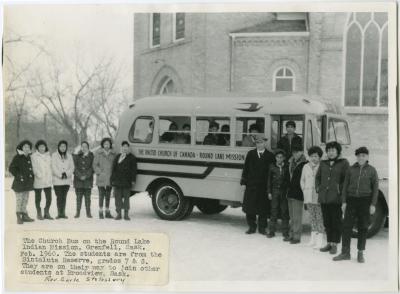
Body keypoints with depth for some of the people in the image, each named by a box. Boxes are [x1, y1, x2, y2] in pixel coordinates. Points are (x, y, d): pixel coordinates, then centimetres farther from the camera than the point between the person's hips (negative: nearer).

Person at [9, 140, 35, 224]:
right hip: (19, 183, -7)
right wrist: (18, 176, -16)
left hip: (28, 182, 7)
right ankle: (19, 217, 2)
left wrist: (32, 176, 10)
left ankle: (24, 216, 19)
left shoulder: (29, 157, 12)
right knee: (19, 200, -4)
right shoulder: (17, 157, -9)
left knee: (25, 200, 12)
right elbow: (11, 168, -11)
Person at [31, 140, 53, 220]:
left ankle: (46, 213, 19)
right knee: (38, 198, 7)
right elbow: (34, 167, -9)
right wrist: (38, 174, -21)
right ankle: (39, 213, 20)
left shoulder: (48, 155, 13)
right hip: (38, 181, -4)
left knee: (49, 198, 4)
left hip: (48, 181, 4)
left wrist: (51, 175, 7)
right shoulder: (34, 156, -2)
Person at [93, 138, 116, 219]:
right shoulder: (98, 154, 2)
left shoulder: (113, 154, 7)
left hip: (110, 178, 2)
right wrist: (99, 172, -7)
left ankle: (107, 212, 14)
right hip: (101, 178, -2)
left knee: (108, 195, 7)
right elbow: (95, 164, 3)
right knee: (101, 195, -4)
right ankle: (101, 212, 4)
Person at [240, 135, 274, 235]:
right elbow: (246, 167, 9)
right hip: (251, 185, 2)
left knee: (263, 208, 3)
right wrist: (244, 180, 1)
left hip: (264, 185, -2)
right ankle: (252, 227, 16)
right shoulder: (250, 154, 10)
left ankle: (262, 227, 15)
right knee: (250, 206, 4)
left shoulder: (270, 156, 3)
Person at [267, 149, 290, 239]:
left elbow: (289, 180, 1)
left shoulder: (287, 167, 0)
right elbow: (269, 180, 8)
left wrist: (288, 191, -6)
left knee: (284, 211, 1)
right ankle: (272, 231, 11)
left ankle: (285, 232, 9)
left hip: (284, 191, -1)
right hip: (275, 190, 1)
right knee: (274, 211, 3)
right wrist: (269, 192, 4)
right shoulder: (272, 166, 5)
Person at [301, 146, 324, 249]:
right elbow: (302, 180, 21)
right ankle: (313, 238, 22)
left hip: (319, 197, -6)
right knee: (312, 218, 13)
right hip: (308, 197, 6)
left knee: (319, 218, -3)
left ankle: (319, 240, 1)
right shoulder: (306, 167, 9)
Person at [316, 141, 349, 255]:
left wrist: (341, 189, -11)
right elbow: (317, 177, 24)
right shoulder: (323, 163, 14)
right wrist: (318, 188, 12)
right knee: (327, 222, 11)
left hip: (336, 198, -5)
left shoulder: (343, 163, -1)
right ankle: (329, 243, 21)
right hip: (323, 198, 5)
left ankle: (335, 245, 8)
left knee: (336, 222, 1)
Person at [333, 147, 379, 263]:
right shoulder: (351, 169, 5)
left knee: (363, 227, 4)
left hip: (365, 201, -1)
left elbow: (375, 188, 1)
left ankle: (360, 254, 15)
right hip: (351, 200, 1)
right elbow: (345, 186, 7)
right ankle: (345, 253, 6)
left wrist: (373, 204, -6)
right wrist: (344, 202, 1)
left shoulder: (372, 170, 1)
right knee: (347, 226, -1)